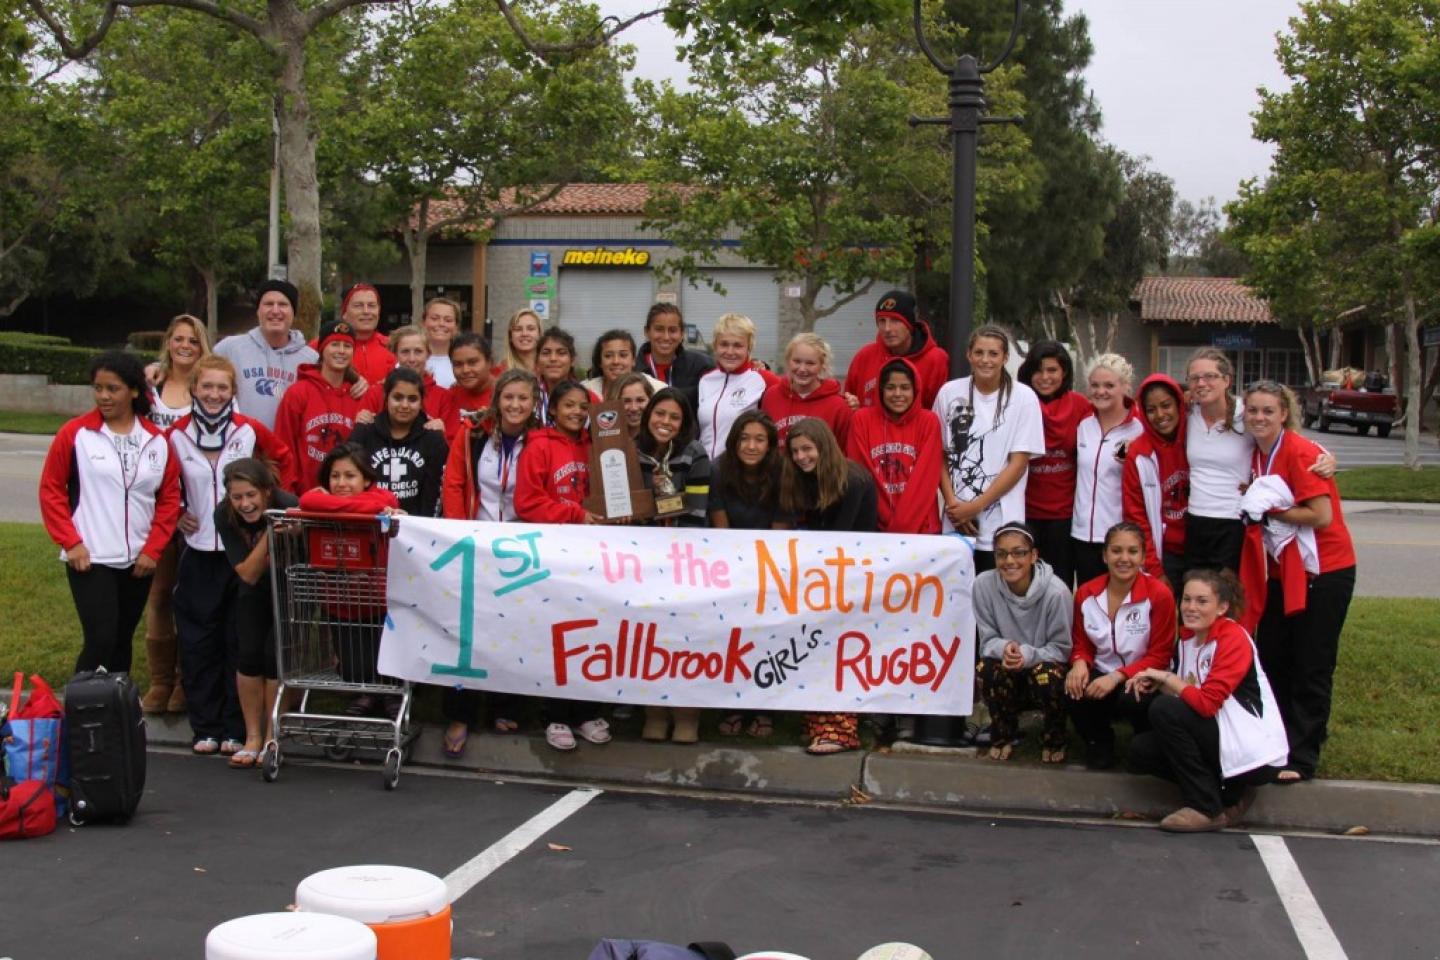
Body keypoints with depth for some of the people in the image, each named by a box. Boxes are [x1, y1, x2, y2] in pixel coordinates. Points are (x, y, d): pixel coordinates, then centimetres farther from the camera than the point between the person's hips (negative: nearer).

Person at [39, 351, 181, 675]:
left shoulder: (157, 440, 3)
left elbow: (169, 498, 6)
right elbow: (51, 490, -1)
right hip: (90, 559, -3)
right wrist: (70, 542, -8)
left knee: (122, 641, 13)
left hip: (137, 561, 4)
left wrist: (153, 549, -1)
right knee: (101, 640, -12)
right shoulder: (75, 433, -5)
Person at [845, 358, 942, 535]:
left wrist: (902, 524, -14)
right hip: (875, 525, 1)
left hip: (920, 526, 0)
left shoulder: (928, 421, -1)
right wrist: (887, 520, -9)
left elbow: (926, 477, -7)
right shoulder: (862, 419, 0)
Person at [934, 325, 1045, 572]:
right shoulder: (949, 392, 4)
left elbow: (1018, 463, -4)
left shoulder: (1023, 398, -3)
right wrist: (952, 502, -5)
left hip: (1001, 525, -2)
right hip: (955, 524, 2)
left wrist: (976, 506, -8)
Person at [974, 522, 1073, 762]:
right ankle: (1003, 736, -1)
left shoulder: (1056, 591, -22)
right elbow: (987, 641, -7)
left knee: (1047, 675, -34)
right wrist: (1004, 648, -31)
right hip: (1007, 673, 2)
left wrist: (1027, 654, -32)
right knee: (988, 669, -30)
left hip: (1047, 665, -2)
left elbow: (1061, 649, -13)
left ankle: (1053, 740, -2)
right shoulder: (984, 584, -16)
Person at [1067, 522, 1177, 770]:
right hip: (1102, 675, 3)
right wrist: (1080, 663, -16)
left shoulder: (1159, 595, -15)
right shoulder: (1086, 593, -2)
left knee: (1132, 700, -36)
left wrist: (1117, 676, -24)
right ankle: (1099, 740, 4)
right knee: (1074, 691, -30)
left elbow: (1159, 656, -11)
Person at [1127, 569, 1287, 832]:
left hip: (1254, 753, -8)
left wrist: (1164, 677, -14)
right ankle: (1230, 796, 6)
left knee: (1164, 711, -21)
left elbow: (1206, 702, -27)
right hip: (1217, 737, 8)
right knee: (1141, 750, -4)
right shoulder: (1186, 637, 7)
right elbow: (1183, 692, 8)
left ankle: (1208, 810, -10)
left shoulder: (1233, 638, -17)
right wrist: (1154, 684, -11)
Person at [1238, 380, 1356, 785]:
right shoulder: (1258, 455, 7)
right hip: (1281, 572, 8)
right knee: (1270, 660, 10)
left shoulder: (1301, 453, -17)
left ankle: (1302, 757, 8)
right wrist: (1254, 504, 0)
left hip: (1322, 572, -8)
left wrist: (1271, 510, -14)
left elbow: (1322, 516, -22)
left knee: (1311, 669, 0)